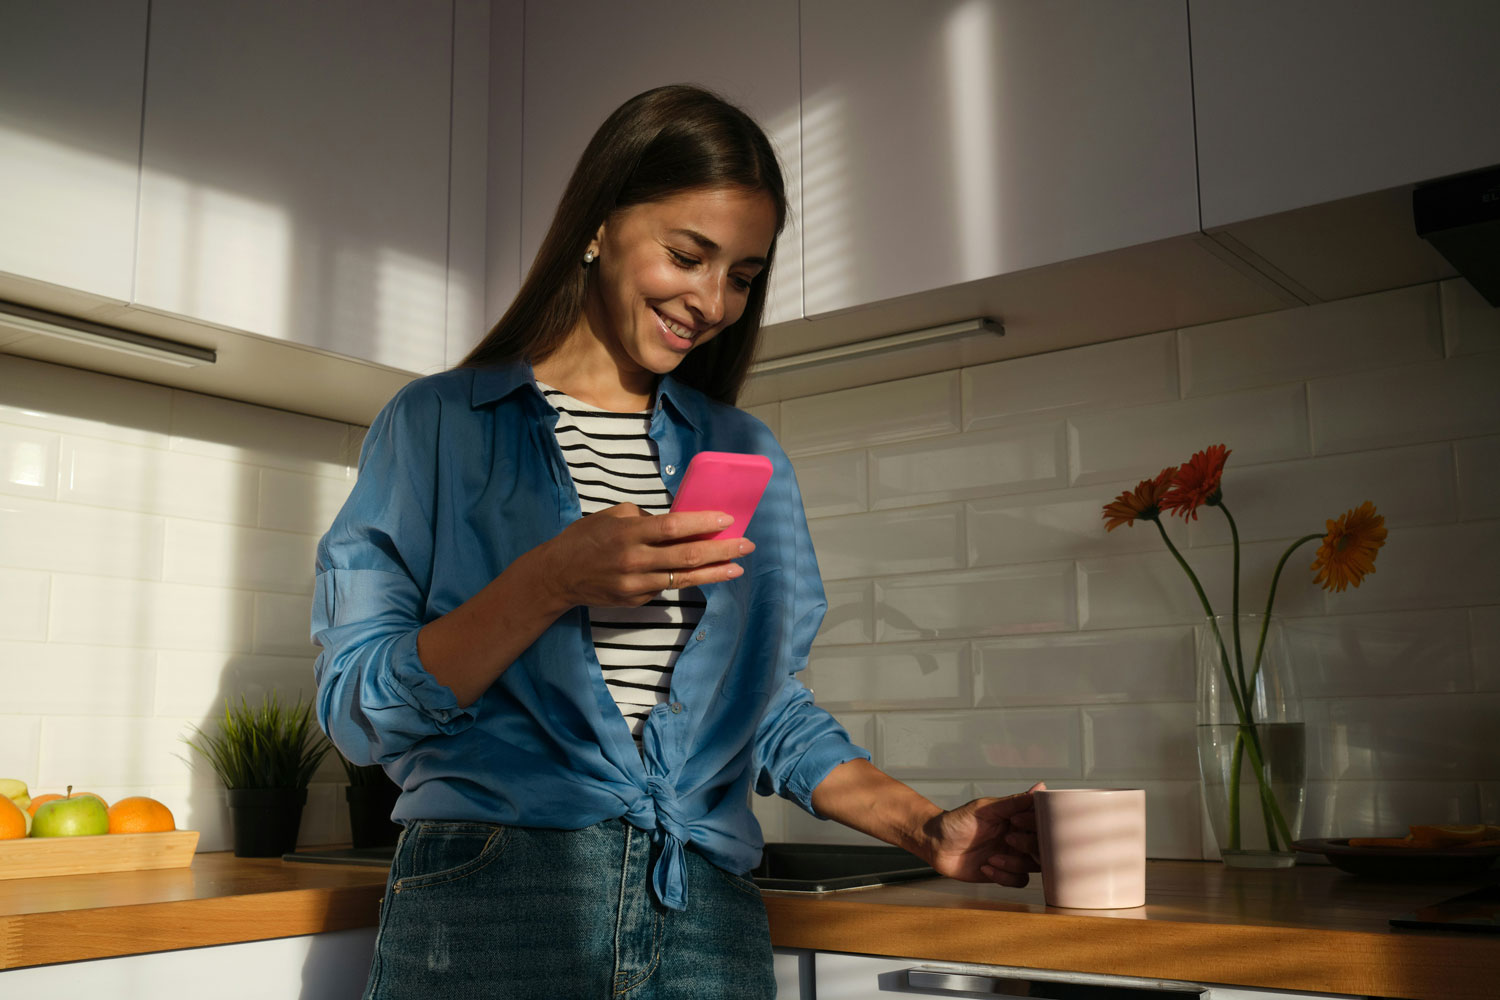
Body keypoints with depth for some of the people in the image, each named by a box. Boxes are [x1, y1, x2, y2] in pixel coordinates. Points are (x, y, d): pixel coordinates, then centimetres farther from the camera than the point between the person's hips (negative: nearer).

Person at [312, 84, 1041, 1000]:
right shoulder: (441, 424, 1)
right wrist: (552, 584, -19)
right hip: (490, 906, -3)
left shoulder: (747, 459, 12)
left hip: (706, 918, 3)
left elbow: (771, 709, 14)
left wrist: (926, 829, 1)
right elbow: (358, 708, -6)